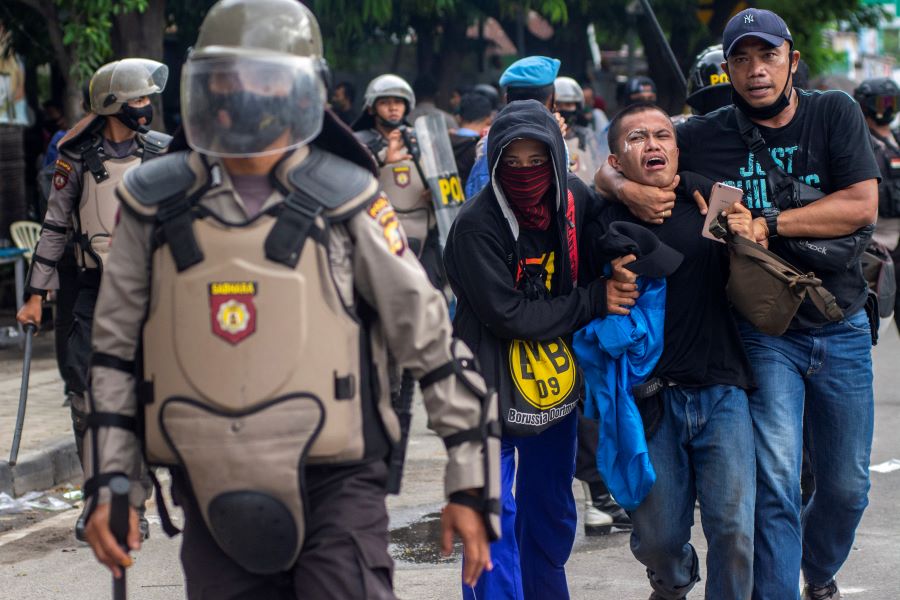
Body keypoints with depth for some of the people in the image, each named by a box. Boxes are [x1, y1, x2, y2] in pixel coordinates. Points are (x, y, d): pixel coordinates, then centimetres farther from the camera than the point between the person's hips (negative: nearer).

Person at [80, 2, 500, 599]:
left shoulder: (344, 200, -2)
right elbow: (114, 354, 13)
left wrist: (470, 485, 0)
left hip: (334, 488, -3)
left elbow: (433, 342, 1)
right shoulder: (157, 205, 5)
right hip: (216, 499, 3)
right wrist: (108, 484, 8)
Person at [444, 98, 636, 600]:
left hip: (556, 383, 6)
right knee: (493, 519, -8)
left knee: (553, 511, 19)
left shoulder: (578, 200, -5)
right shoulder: (477, 225, -21)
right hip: (491, 388, -6)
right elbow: (508, 315, -21)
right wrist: (594, 301, -19)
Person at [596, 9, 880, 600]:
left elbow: (862, 205, -15)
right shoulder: (705, 136, -3)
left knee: (847, 485, 12)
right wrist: (630, 190, -20)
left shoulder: (835, 114, -4)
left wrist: (766, 225, -22)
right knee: (775, 482, -13)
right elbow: (608, 169, 4)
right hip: (763, 333, -1)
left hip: (841, 329, 2)